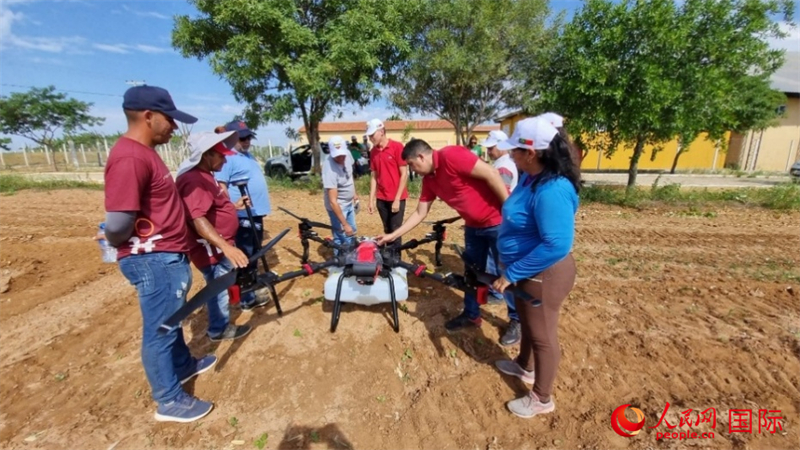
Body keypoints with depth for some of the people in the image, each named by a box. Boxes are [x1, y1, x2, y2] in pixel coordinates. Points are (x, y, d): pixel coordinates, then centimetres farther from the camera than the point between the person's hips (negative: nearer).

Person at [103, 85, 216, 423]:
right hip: (153, 260, -10)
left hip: (168, 256, 10)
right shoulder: (129, 158, -22)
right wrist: (140, 244, -6)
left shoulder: (145, 152, 11)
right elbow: (117, 225, -26)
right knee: (159, 329, 6)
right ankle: (169, 401, 24)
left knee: (172, 318, 25)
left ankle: (183, 364, 46)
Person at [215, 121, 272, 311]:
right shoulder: (227, 158, -13)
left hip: (256, 212, 9)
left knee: (255, 252, 21)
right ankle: (247, 299, 9)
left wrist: (262, 205, 24)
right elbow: (221, 187, -19)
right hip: (243, 216, -9)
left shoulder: (248, 156, 16)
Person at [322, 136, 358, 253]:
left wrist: (354, 193, 16)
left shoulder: (347, 155, -13)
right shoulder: (330, 170, -34)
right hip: (338, 206, -8)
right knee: (341, 238, -1)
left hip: (349, 203, 8)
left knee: (351, 233, 22)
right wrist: (345, 224, -33)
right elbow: (333, 201, -33)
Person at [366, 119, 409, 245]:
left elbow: (404, 174, -11)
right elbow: (374, 176, 10)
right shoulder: (373, 151, 7)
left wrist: (397, 199, -14)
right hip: (381, 198, 5)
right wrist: (372, 199, 4)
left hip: (396, 198, -5)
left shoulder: (397, 147, -9)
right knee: (387, 230, 12)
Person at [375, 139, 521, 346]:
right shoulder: (429, 180, 5)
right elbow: (420, 213, 10)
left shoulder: (451, 155, -21)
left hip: (499, 220, -8)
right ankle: (471, 314, 34)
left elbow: (491, 174, -23)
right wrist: (393, 235, 10)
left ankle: (517, 319, 27)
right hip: (473, 225, 8)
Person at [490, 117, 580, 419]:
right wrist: (513, 269, 18)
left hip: (544, 274, -9)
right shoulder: (530, 177, 1)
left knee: (542, 335, 11)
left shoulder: (552, 190, -31)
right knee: (527, 322, 28)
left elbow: (556, 245, -33)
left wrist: (511, 273, -26)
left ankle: (542, 399, 35)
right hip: (527, 270, 10)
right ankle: (525, 366, 54)